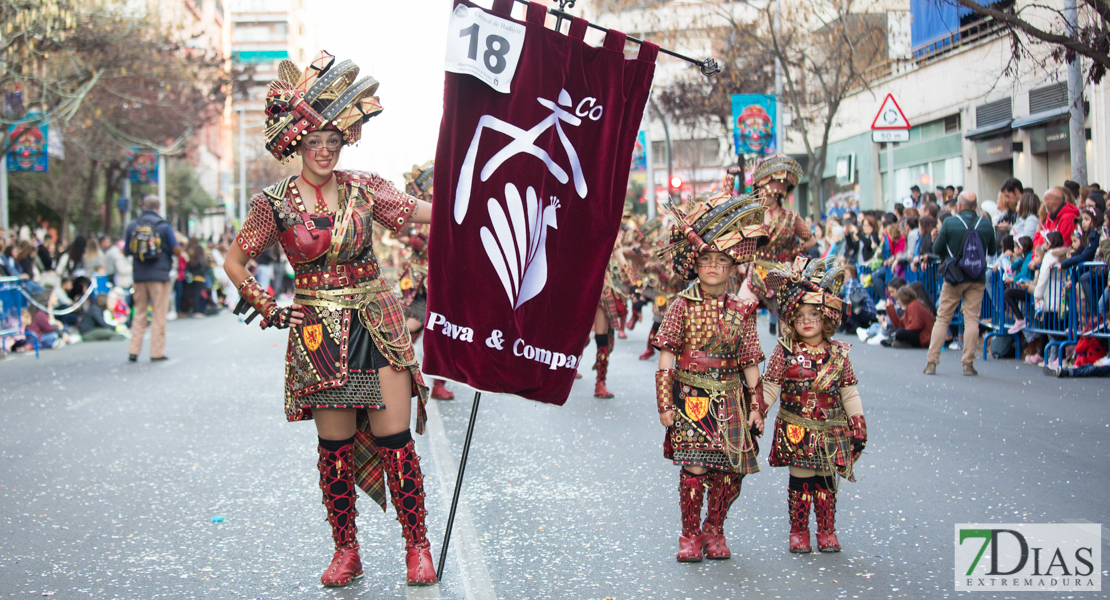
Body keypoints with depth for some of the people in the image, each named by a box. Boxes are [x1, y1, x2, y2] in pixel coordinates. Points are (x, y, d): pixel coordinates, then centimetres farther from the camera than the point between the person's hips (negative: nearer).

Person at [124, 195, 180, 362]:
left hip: (139, 275, 3)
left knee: (139, 313, 12)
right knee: (159, 315, 3)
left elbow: (126, 251, 7)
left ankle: (133, 351, 9)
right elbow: (177, 250, -7)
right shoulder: (164, 226, -6)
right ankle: (157, 352, 3)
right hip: (159, 275, -3)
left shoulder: (132, 225, 3)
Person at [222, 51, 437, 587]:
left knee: (395, 440, -3)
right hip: (319, 333, 0)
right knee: (336, 445, 3)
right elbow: (234, 261, 9)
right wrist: (268, 310, 4)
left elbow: (427, 212, 3)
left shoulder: (362, 188, 3)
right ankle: (345, 551, 17)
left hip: (377, 324, 1)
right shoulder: (274, 203, -1)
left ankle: (417, 547, 7)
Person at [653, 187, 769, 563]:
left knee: (731, 469, 3)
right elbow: (666, 359, -4)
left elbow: (750, 363, 8)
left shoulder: (740, 311, 5)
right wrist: (665, 403, -8)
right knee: (694, 467, -7)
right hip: (691, 397, -3)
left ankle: (714, 530, 22)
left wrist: (755, 405, 5)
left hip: (730, 400, 3)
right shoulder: (683, 306, -2)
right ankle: (690, 535, 8)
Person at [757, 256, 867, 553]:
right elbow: (770, 388, -2)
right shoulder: (785, 352, -4)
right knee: (800, 481, 3)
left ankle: (827, 531, 21)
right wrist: (755, 415, -9)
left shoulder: (838, 353, 1)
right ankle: (798, 531, 16)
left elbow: (849, 393, 6)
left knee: (826, 482, 7)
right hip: (795, 431, -1)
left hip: (830, 431, 2)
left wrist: (858, 427, 5)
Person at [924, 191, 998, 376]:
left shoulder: (949, 223, -9)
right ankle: (968, 363, 1)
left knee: (942, 318, 6)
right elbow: (993, 251, 9)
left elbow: (937, 249, -3)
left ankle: (932, 361, 4)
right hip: (977, 278, 1)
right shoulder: (986, 225, -3)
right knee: (972, 319, 4)